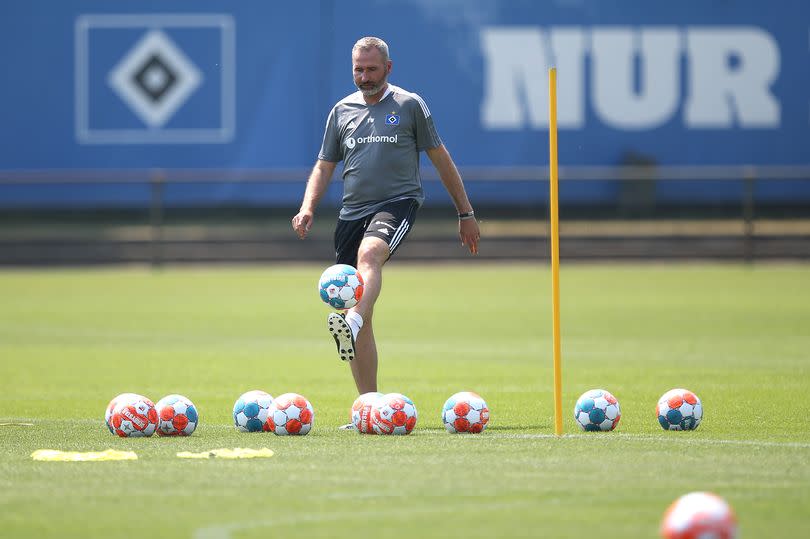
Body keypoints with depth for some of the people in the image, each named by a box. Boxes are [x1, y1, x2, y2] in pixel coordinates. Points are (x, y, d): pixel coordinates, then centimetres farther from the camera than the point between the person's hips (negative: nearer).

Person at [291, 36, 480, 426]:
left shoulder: (409, 105, 6)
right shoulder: (341, 111, 16)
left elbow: (440, 158, 11)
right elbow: (324, 166, 20)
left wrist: (465, 214, 12)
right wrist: (308, 207, 1)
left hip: (398, 203, -4)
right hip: (352, 213, 4)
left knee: (369, 253, -38)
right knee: (360, 314, -1)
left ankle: (352, 323, -63)